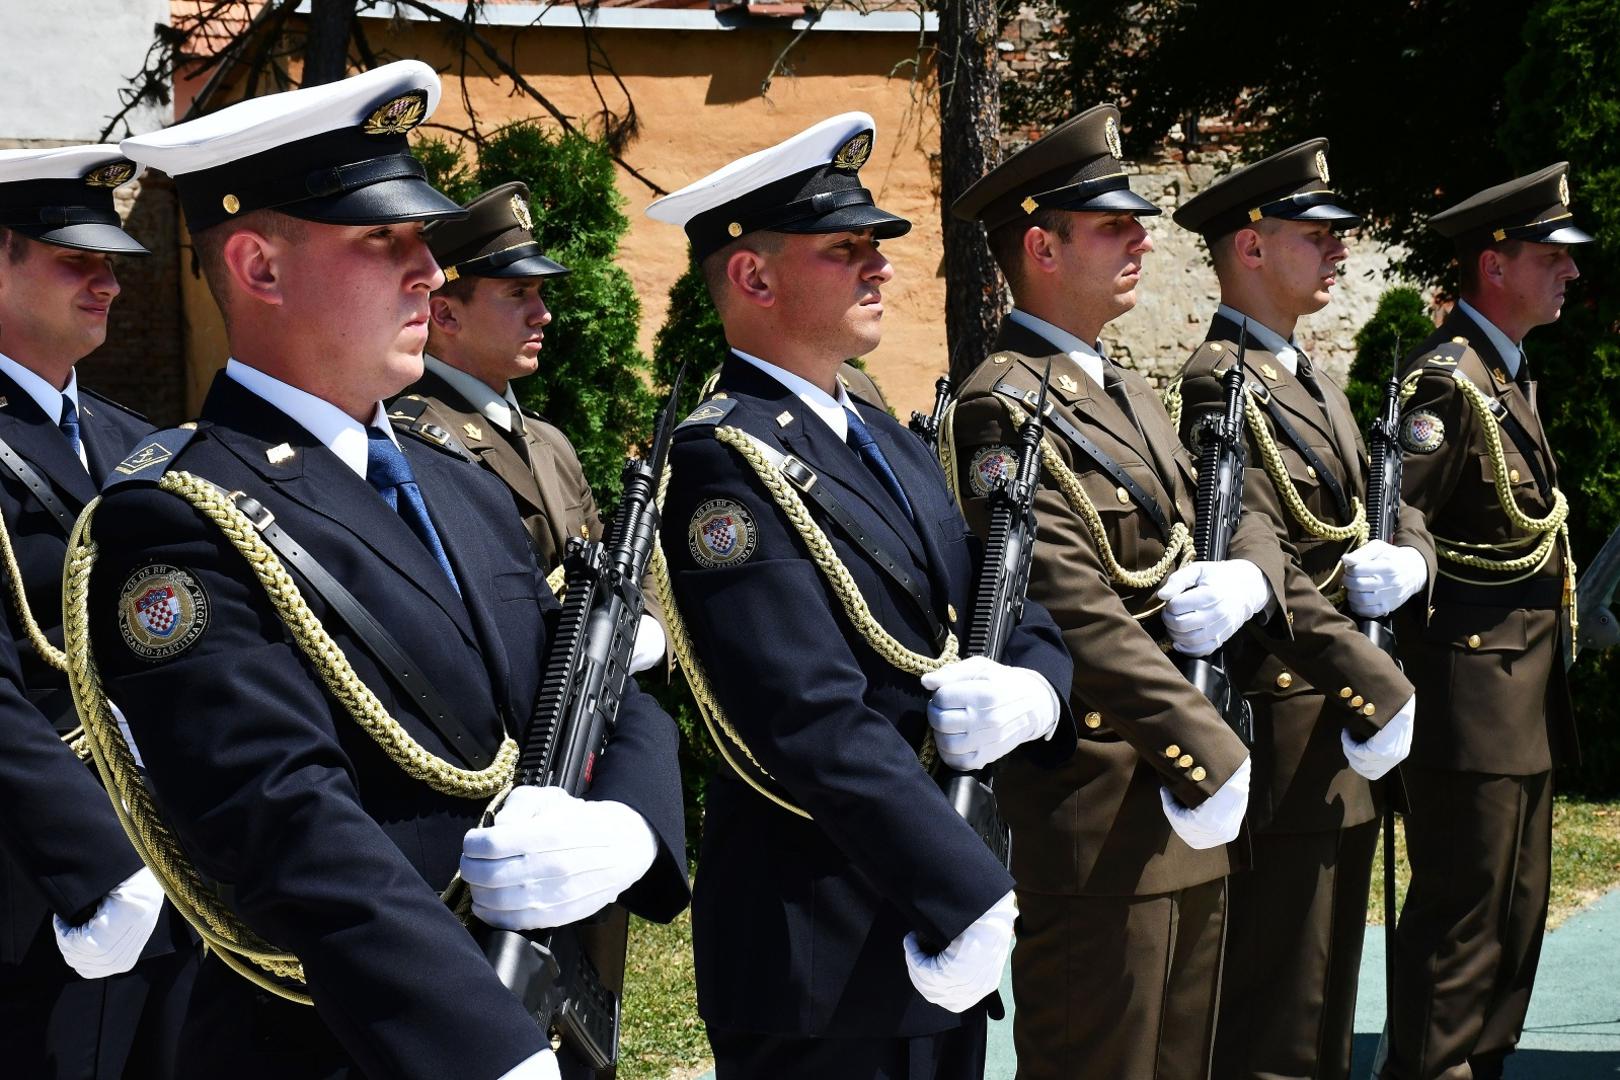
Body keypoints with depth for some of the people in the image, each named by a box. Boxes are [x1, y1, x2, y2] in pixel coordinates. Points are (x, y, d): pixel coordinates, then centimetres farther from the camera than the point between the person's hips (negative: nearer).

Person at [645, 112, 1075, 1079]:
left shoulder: (892, 445, 13)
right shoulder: (727, 461, -15)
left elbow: (1020, 617, 12)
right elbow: (819, 724, -23)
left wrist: (1034, 691, -11)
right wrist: (973, 894, -23)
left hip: (948, 929, 8)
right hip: (827, 960, -8)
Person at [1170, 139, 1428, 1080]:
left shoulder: (1311, 378, 17)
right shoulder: (1224, 382, -14)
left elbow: (1393, 504, 17)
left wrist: (1407, 558, -8)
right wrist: (1382, 693, -23)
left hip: (1349, 725, 10)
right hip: (1287, 728, -10)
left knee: (1327, 993, 17)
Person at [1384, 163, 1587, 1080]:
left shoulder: (1513, 375, 16)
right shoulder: (1448, 377, -15)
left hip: (1526, 691, 10)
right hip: (1475, 686, -10)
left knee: (1517, 911, 15)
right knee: (1463, 914, -5)